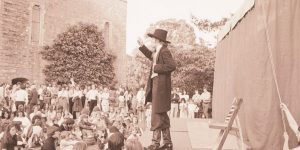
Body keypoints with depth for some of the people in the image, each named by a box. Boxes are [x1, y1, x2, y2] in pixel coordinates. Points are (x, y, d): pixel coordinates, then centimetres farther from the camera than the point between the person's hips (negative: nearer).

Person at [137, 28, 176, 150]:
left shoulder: (164, 51, -15)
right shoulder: (158, 51, 13)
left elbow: (172, 66, -26)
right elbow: (152, 57, 34)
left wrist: (156, 68, -18)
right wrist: (142, 46, 28)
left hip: (161, 86, -10)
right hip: (156, 85, 10)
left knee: (157, 116, -5)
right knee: (162, 116, 14)